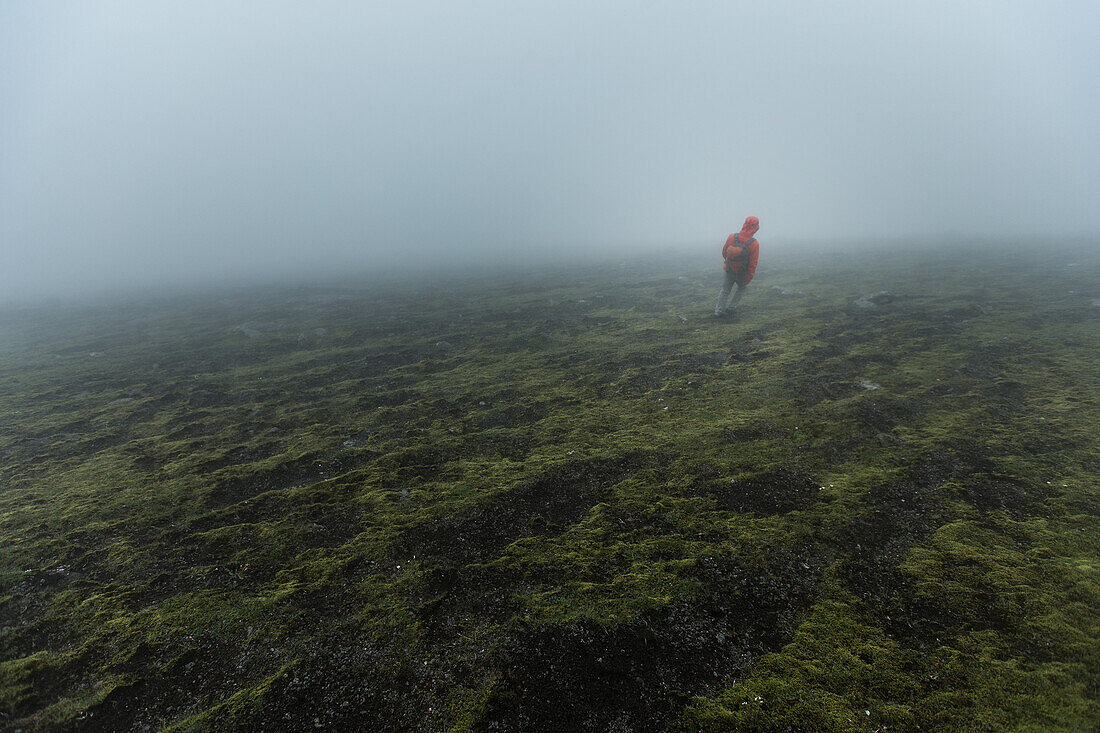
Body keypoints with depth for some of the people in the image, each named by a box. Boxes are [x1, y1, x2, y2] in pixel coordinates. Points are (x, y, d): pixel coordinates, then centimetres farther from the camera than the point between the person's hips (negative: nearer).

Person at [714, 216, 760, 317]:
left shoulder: (732, 237, -17)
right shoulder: (754, 244, -25)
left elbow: (724, 252, -1)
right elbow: (752, 264, -20)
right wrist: (748, 278, -8)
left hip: (729, 270, 2)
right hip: (742, 274, -2)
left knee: (725, 290, 21)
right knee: (741, 289, 26)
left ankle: (719, 310, 23)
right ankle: (730, 308, 25)